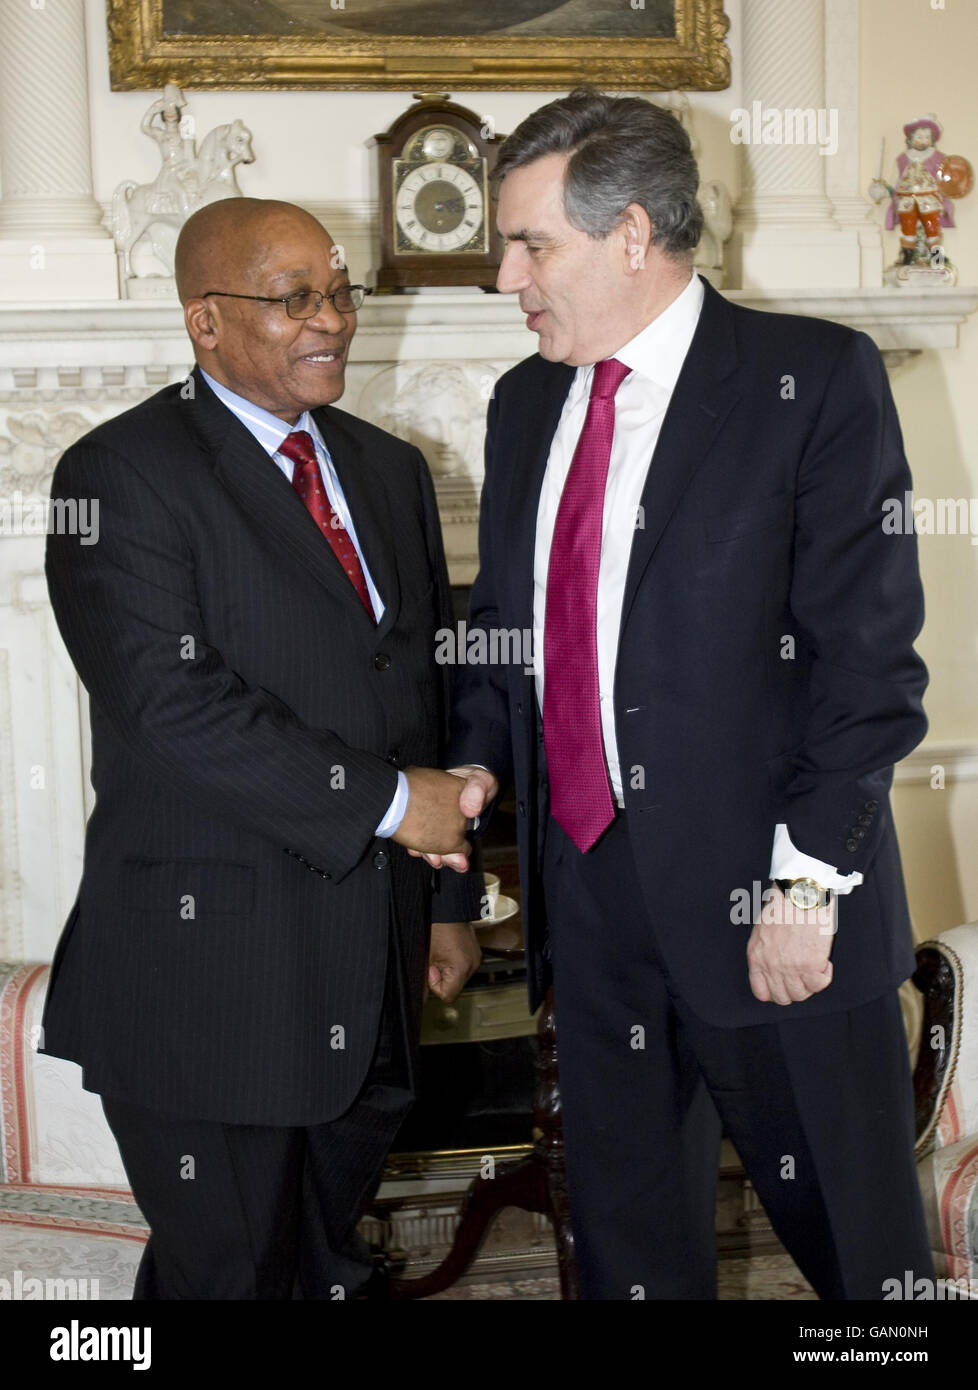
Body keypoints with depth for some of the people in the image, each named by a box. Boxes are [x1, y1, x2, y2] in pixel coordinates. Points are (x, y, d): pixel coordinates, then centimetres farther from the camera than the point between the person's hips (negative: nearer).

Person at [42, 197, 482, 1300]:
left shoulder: (391, 472, 13)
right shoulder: (121, 475, -10)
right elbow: (172, 703, -21)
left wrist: (451, 898, 15)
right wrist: (386, 801, -17)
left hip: (372, 955, 6)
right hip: (206, 963, -6)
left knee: (329, 1260, 19)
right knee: (228, 1270, 7)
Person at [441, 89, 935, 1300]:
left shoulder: (814, 379, -8)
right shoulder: (526, 404, 12)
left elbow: (867, 654, -13)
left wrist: (807, 881, -17)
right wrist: (478, 758, 3)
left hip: (763, 899, -6)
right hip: (587, 884, 6)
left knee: (856, 1239, 7)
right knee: (623, 1230, 17)